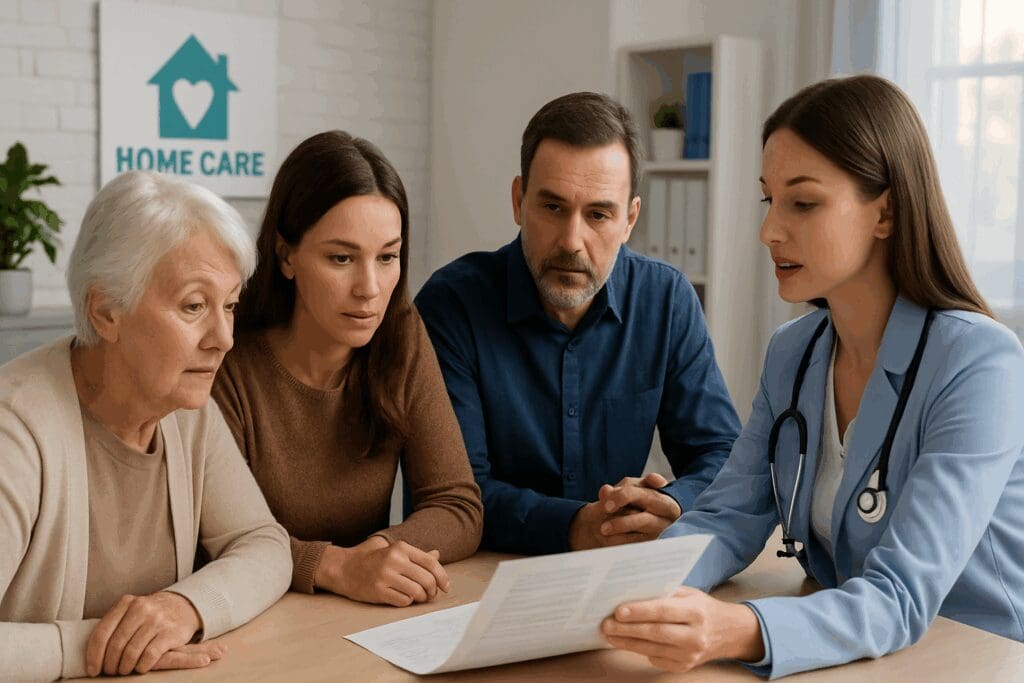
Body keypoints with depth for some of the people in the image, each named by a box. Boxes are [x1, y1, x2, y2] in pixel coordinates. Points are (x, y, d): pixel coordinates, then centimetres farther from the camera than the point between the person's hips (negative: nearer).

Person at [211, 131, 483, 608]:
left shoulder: (403, 341, -1)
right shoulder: (229, 364, -12)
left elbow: (460, 508, -3)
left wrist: (385, 549, -22)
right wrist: (335, 566, -30)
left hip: (369, 623, 4)